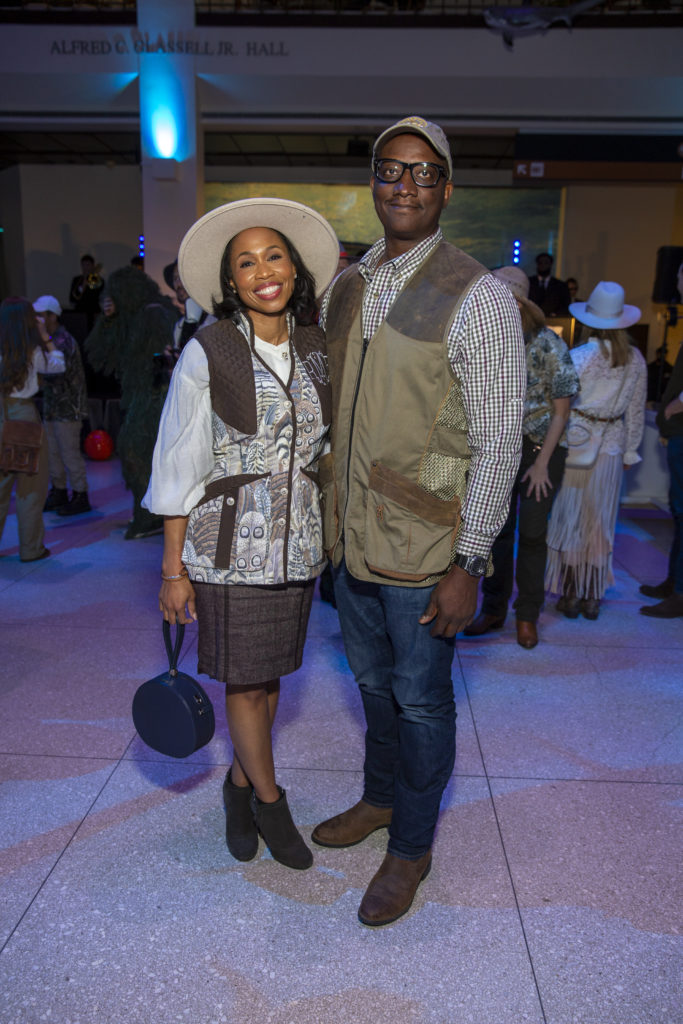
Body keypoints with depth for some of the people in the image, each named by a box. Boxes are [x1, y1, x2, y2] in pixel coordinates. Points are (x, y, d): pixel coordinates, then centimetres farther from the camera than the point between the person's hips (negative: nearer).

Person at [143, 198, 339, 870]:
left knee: (270, 675, 16)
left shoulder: (316, 348, 3)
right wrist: (173, 568, -8)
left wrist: (331, 535, 9)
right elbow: (180, 467, -7)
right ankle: (270, 800, 32)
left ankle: (241, 782, 40)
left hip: (298, 546, 4)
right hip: (229, 548, -4)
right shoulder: (207, 352, -10)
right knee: (244, 681, 8)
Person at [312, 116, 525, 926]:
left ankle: (412, 846, 34)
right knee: (373, 681, 23)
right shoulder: (344, 289, 7)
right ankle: (379, 798, 48)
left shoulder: (476, 296, -13)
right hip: (351, 537, 6)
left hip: (423, 550, -6)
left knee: (420, 699, 11)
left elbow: (498, 441, -14)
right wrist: (329, 516, 14)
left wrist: (469, 563, -16)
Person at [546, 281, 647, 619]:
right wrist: (630, 451, 16)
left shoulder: (577, 357, -13)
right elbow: (636, 411, 6)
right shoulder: (636, 360, 0)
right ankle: (593, 597, 18)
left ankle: (571, 595, 12)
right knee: (600, 523, 11)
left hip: (574, 446, -3)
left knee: (569, 520, 6)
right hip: (611, 448, 4)